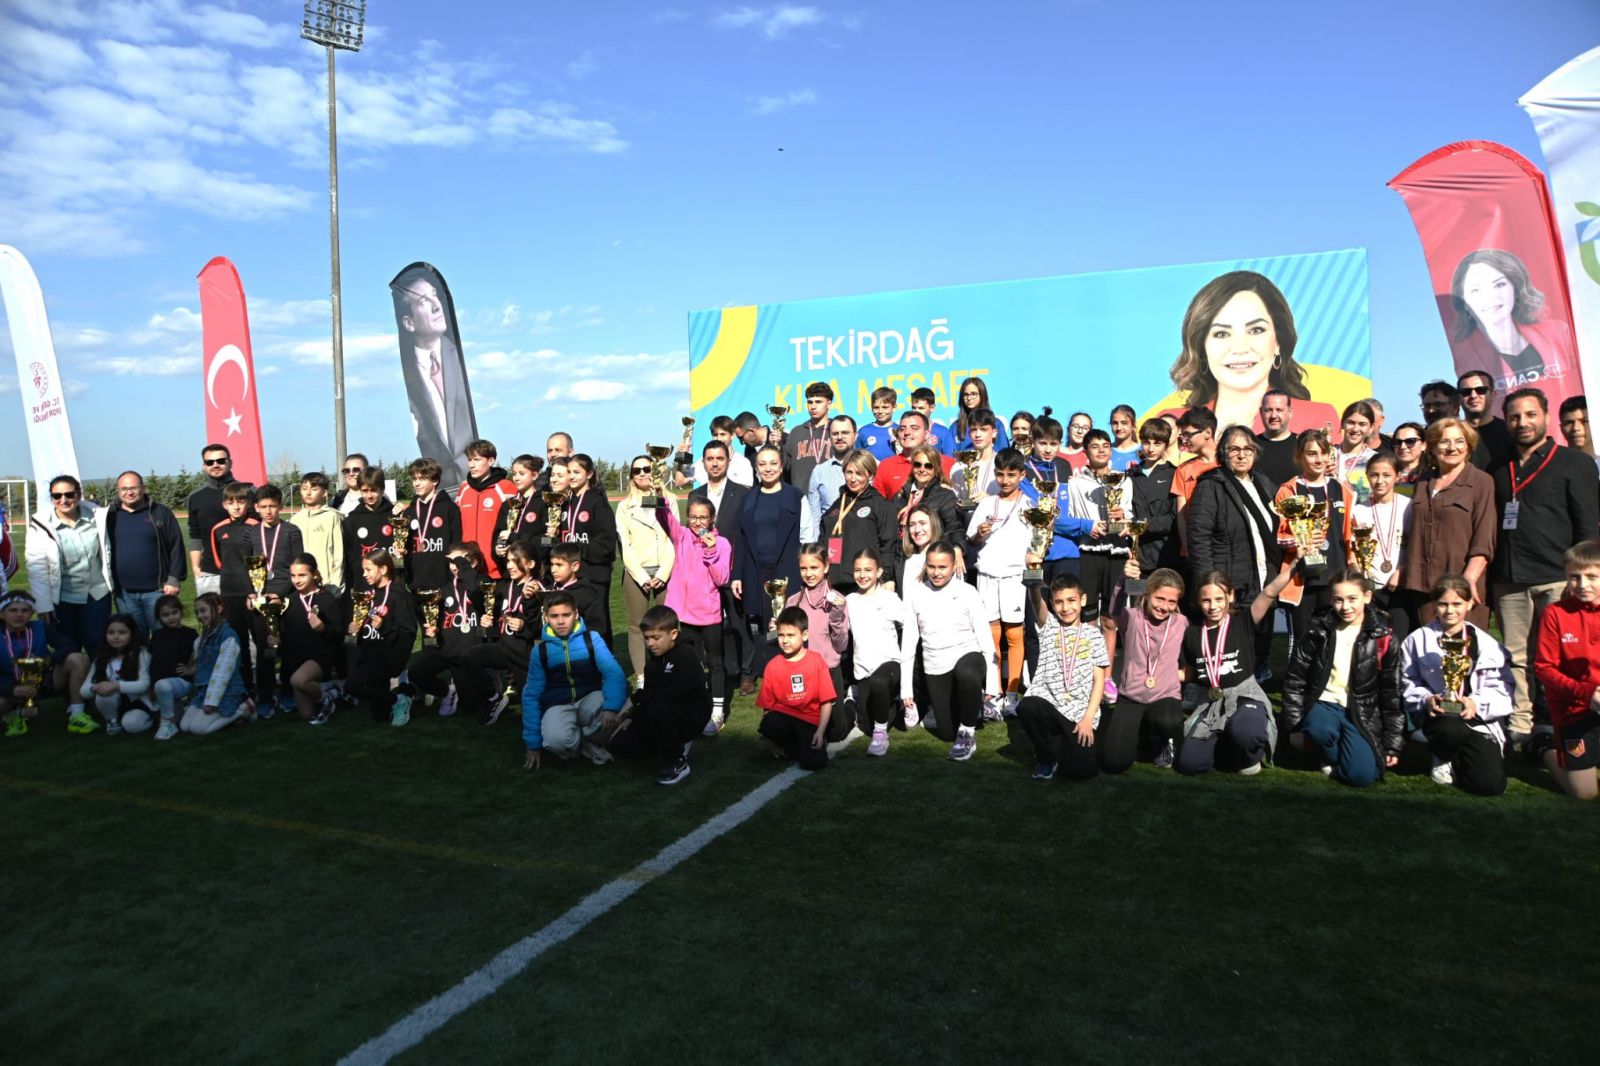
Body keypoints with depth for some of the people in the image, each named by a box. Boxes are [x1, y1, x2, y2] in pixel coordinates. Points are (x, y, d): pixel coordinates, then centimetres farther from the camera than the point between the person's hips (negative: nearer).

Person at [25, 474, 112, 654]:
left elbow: (107, 552, 5)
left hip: (98, 594, 1)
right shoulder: (41, 526, -12)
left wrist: (112, 584, 6)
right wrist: (44, 605, -11)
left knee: (98, 648, 9)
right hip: (62, 600, -1)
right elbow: (37, 570, -10)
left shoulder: (97, 517, -5)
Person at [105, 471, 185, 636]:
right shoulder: (110, 516, 7)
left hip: (157, 590, -2)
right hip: (124, 593, 3)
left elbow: (176, 546, -1)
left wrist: (174, 579, -6)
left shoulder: (161, 512, 0)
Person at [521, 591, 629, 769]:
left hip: (590, 698, 1)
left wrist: (611, 707, -40)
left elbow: (613, 672, -20)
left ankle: (588, 738, -2)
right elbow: (531, 695, 3)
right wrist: (533, 743, -1)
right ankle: (585, 745, 3)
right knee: (555, 740, -35)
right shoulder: (540, 650, -2)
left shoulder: (591, 639, -6)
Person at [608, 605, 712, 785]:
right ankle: (675, 743, 14)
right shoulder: (653, 663, 8)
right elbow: (650, 696, 12)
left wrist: (636, 697, -20)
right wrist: (631, 717, -4)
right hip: (668, 716, 8)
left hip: (692, 716, -8)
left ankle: (677, 762, -17)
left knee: (658, 707, -38)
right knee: (619, 745, -4)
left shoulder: (686, 656, -19)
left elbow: (673, 692, -32)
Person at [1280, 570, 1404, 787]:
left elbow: (1392, 693, 3)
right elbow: (1294, 680, 2)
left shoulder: (1382, 638, -1)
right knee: (1319, 729, -36)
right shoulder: (1317, 631, -1)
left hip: (1362, 714, 0)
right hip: (1323, 705, 1)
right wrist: (1295, 726, -3)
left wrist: (1393, 744, 2)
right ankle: (1333, 757, -3)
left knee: (1362, 776, -24)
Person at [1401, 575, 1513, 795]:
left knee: (1490, 784, -17)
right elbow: (1408, 683, 6)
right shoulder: (1418, 640, 6)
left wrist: (1476, 703, -17)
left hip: (1480, 717, 1)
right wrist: (1426, 699, -14)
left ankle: (1454, 761, 20)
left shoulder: (1486, 643, 8)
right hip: (1438, 715, -1)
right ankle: (1442, 757, 0)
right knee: (1451, 730, -40)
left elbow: (1501, 688, 1)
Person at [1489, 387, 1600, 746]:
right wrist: (1485, 578, 9)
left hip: (1557, 579, -4)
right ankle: (1519, 727, 9)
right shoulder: (1499, 470, 17)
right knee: (1516, 657, 4)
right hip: (1509, 581, 4)